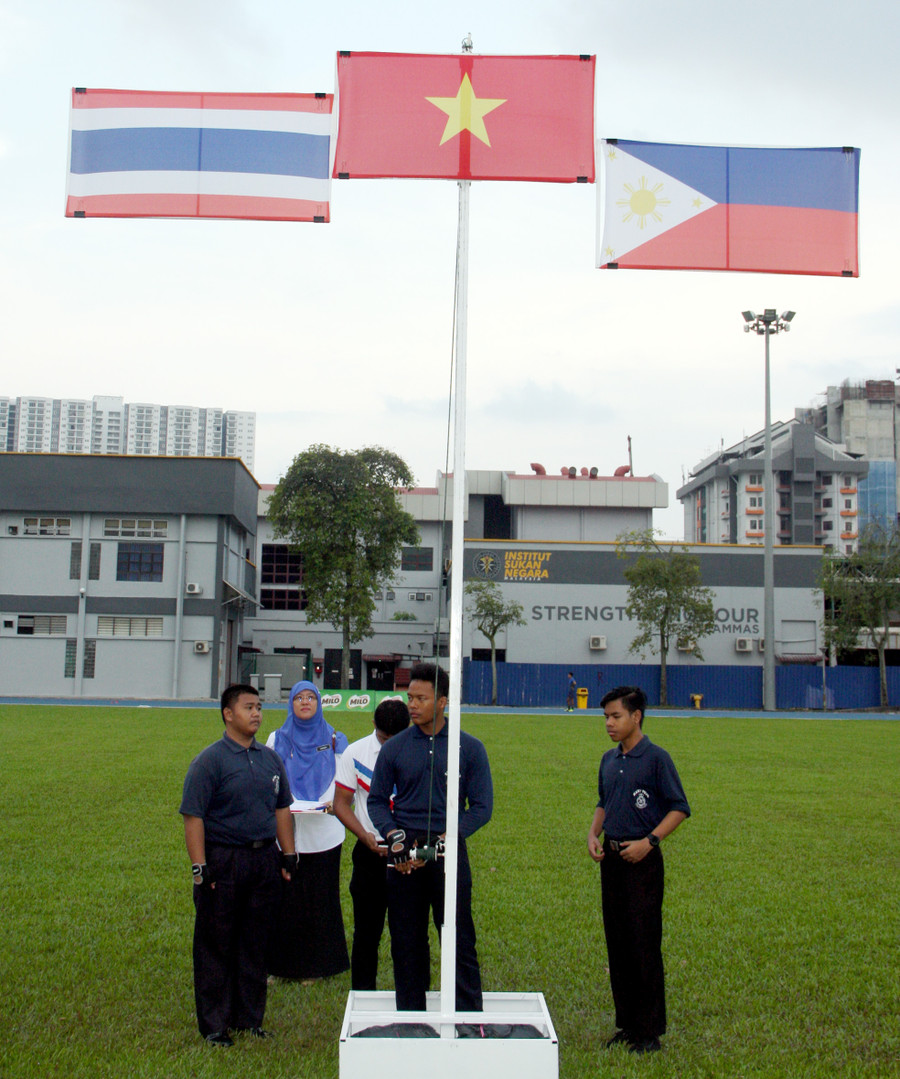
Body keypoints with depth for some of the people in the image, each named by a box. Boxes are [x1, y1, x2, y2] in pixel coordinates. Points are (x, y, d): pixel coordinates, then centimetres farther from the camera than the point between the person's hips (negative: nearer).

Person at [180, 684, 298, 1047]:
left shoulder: (270, 758, 11)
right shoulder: (210, 760, -8)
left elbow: (281, 809, 19)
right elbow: (193, 816, -12)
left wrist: (289, 854, 14)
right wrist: (200, 867, -17)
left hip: (264, 859, 5)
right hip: (222, 860, -5)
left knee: (255, 944, 12)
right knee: (216, 946, 3)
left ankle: (249, 1017, 23)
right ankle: (214, 1024, 13)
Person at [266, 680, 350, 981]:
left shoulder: (333, 740, 7)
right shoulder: (277, 740, 8)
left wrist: (334, 802, -12)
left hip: (323, 831, 0)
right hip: (286, 832, 0)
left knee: (320, 899, 2)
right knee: (286, 899, -1)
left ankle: (316, 965, 14)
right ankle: (283, 964, 11)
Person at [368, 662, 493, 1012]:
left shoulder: (469, 748, 1)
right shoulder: (395, 748, 6)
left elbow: (481, 807, 0)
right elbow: (376, 800, 10)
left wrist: (443, 840, -11)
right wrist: (393, 836, -8)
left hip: (448, 852, -2)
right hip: (403, 853, 2)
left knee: (459, 941, -1)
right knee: (406, 942, 8)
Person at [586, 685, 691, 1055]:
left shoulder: (656, 758, -9)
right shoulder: (609, 760, 10)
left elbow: (679, 808, -8)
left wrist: (649, 841, -17)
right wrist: (593, 834, 7)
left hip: (642, 859, -7)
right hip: (611, 858, 7)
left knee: (644, 945, -4)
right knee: (617, 944, 11)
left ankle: (650, 1030, 6)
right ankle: (627, 1023, 21)